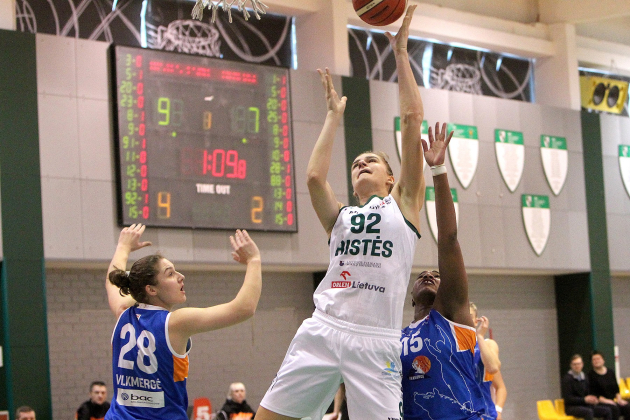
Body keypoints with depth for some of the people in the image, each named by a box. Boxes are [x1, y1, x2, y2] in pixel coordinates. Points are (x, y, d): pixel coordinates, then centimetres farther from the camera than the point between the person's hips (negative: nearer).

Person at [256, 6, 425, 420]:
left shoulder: (403, 203, 13)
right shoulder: (340, 217, 21)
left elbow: (412, 119, 6)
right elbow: (315, 177, 1)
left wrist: (401, 52, 7)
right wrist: (335, 115, 12)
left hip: (374, 339, -3)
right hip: (323, 328, 4)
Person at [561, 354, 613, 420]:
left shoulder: (584, 377, 14)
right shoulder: (567, 378, -7)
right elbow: (567, 398, -14)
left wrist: (593, 399, -6)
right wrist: (584, 399, -22)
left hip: (584, 406, 7)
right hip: (571, 407, -7)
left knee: (607, 410, -11)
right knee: (588, 412, -37)